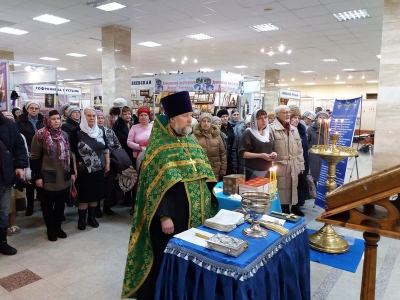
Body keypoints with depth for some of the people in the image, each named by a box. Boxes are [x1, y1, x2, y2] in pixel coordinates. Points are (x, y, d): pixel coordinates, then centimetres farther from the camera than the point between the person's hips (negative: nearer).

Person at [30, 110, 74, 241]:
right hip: (48, 176, -4)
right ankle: (50, 229, 22)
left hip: (64, 176, 5)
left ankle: (58, 226, 28)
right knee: (48, 204, 8)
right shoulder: (40, 135, -8)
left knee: (60, 203, 13)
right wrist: (37, 176, -11)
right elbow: (35, 157, -8)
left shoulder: (64, 135, 8)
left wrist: (72, 172, 11)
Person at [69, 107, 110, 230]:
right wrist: (74, 168, -11)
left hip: (99, 169, 4)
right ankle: (81, 219, 18)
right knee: (84, 195, 3)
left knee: (96, 194, 11)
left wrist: (107, 163, 9)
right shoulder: (77, 132, -9)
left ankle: (92, 217, 25)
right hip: (83, 170, -4)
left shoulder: (100, 131, 4)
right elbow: (72, 151, -8)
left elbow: (105, 148, 11)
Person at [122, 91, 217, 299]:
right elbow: (158, 185, -17)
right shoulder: (159, 145, -12)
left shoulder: (190, 141, 9)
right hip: (173, 216, -6)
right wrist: (164, 216, -21)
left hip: (195, 215, 7)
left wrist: (206, 205, 11)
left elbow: (202, 176, 14)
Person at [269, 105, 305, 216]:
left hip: (294, 165, 6)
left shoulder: (294, 129, 15)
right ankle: (284, 212, 15)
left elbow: (299, 148, 16)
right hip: (280, 165, -5)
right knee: (282, 189, 3)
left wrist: (301, 164, 13)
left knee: (293, 188, 15)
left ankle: (295, 208, 30)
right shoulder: (272, 129, -7)